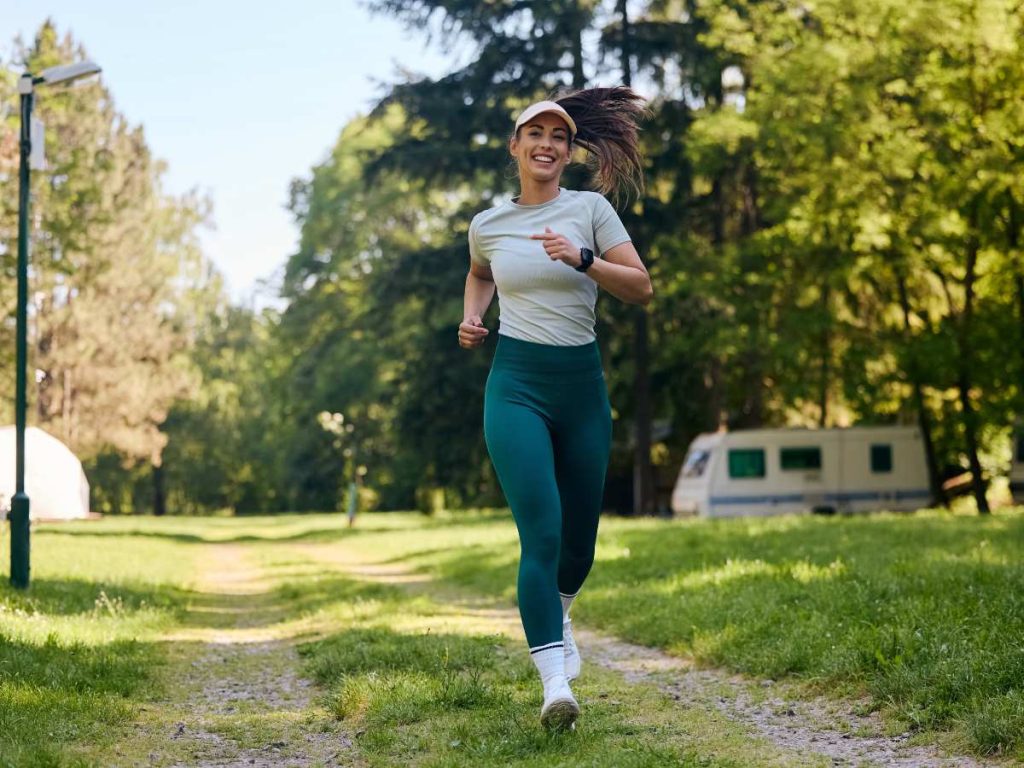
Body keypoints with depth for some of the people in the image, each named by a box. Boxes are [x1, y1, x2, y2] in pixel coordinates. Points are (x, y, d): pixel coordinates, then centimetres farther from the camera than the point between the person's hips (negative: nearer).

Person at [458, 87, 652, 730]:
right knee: (542, 531, -17)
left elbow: (642, 289, -5)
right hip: (516, 385, -1)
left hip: (582, 384, 1)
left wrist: (583, 260, -19)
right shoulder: (487, 225, 7)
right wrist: (472, 317, 11)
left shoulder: (590, 209, 1)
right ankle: (556, 683, -17)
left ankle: (557, 611, 46)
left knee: (581, 534, 12)